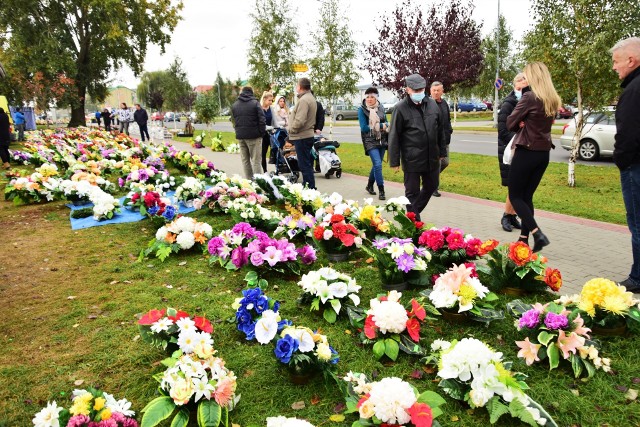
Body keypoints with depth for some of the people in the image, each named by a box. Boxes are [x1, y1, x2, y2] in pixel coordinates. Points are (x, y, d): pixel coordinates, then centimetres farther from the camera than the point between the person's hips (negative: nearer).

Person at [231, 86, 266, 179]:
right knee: (256, 160, -2)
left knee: (245, 160, 11)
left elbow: (233, 121, 14)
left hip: (240, 136, 4)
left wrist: (238, 131, 16)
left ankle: (249, 180, 11)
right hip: (253, 135, -4)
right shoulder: (255, 103, -4)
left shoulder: (234, 105, 12)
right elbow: (262, 119, -9)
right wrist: (262, 132, -2)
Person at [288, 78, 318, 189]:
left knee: (304, 165, -7)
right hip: (308, 134, 10)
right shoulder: (311, 98, 16)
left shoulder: (303, 100, -17)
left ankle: (310, 188, -4)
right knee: (307, 164, 16)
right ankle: (307, 186, 24)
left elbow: (299, 120, -25)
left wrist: (291, 130, -9)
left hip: (301, 137, -10)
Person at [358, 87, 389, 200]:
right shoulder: (362, 110, -6)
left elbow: (386, 122, 16)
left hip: (382, 140, 5)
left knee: (376, 164, 13)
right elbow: (364, 128, -12)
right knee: (378, 164, -15)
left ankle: (369, 185, 33)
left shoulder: (381, 107, 7)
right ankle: (381, 191, -9)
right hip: (370, 141, -5)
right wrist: (381, 126, -12)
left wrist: (386, 125, -9)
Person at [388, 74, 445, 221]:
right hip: (412, 160, -5)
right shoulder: (401, 108, -9)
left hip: (432, 158, 6)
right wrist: (394, 162, -9)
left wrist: (442, 152, 14)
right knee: (412, 192, 4)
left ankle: (414, 211, 39)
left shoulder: (432, 104, 5)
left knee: (431, 186, 18)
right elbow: (394, 137, -8)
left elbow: (440, 131, 14)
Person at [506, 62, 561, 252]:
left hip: (526, 152, -8)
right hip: (544, 153, 8)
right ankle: (524, 238, 15)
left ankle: (538, 234, -9)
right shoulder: (553, 100, 10)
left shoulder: (529, 97, -14)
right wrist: (523, 125, 2)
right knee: (527, 196, 14)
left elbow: (510, 123, -11)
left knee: (515, 196, 3)